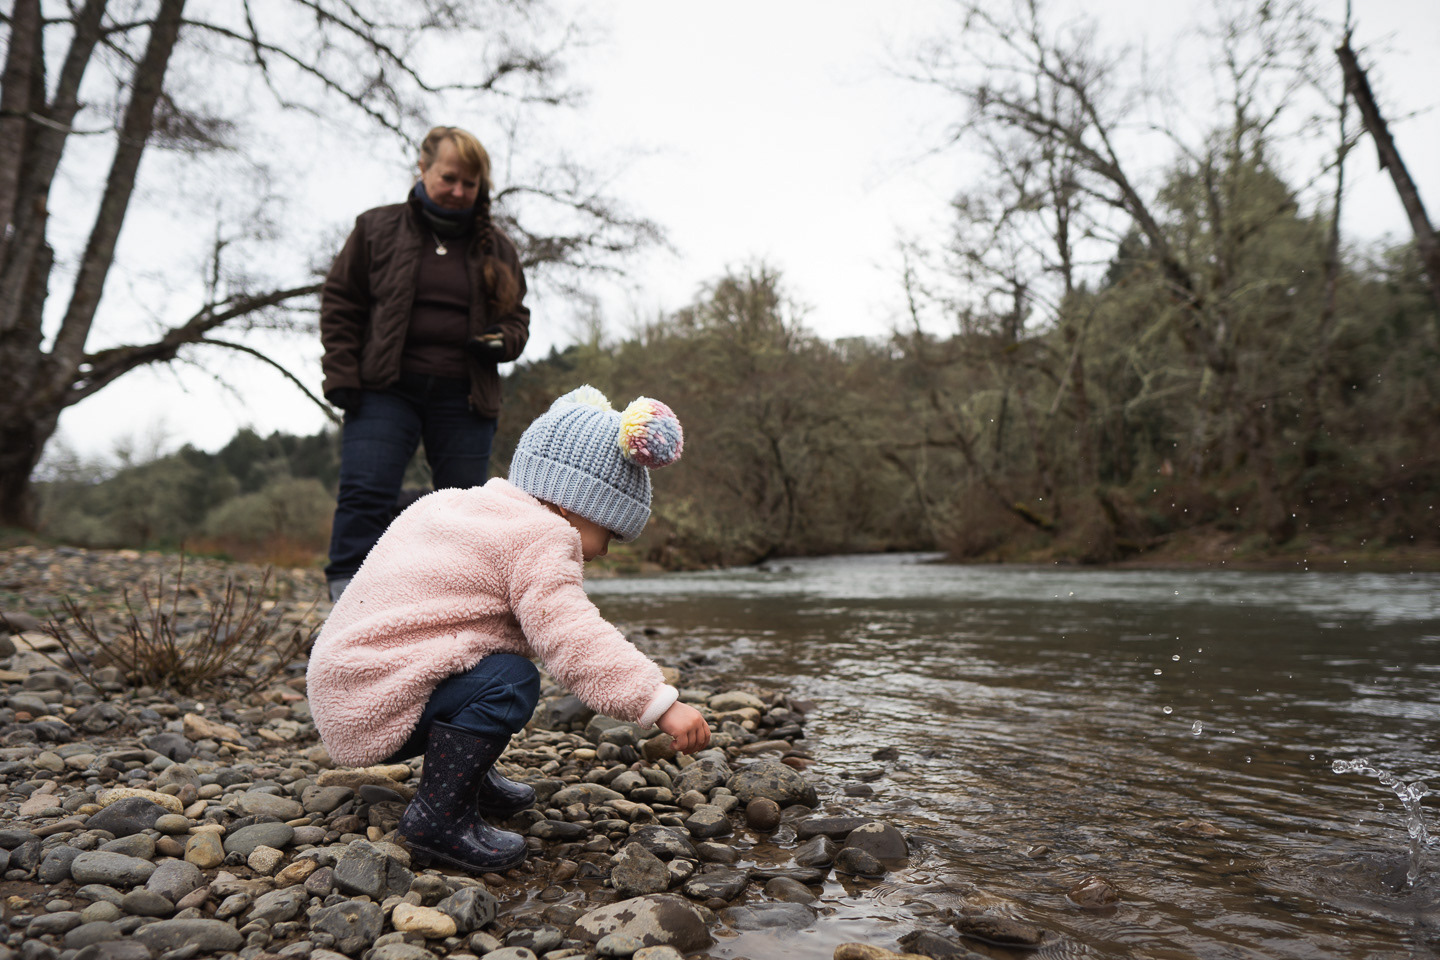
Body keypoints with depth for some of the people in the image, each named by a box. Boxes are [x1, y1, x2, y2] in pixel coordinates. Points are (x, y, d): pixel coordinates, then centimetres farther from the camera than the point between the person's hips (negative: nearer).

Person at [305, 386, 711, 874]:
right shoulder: (538, 541, -16)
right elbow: (573, 639, -26)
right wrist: (661, 703, -27)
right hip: (373, 702, -10)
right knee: (509, 682, -25)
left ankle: (473, 779, 25)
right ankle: (437, 818, -16)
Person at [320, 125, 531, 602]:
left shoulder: (496, 248, 14)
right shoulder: (378, 228, 9)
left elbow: (517, 315, 21)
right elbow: (339, 302, 8)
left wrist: (501, 341, -3)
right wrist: (342, 376, -2)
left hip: (463, 399, 2)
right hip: (385, 389, -2)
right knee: (364, 493, -14)